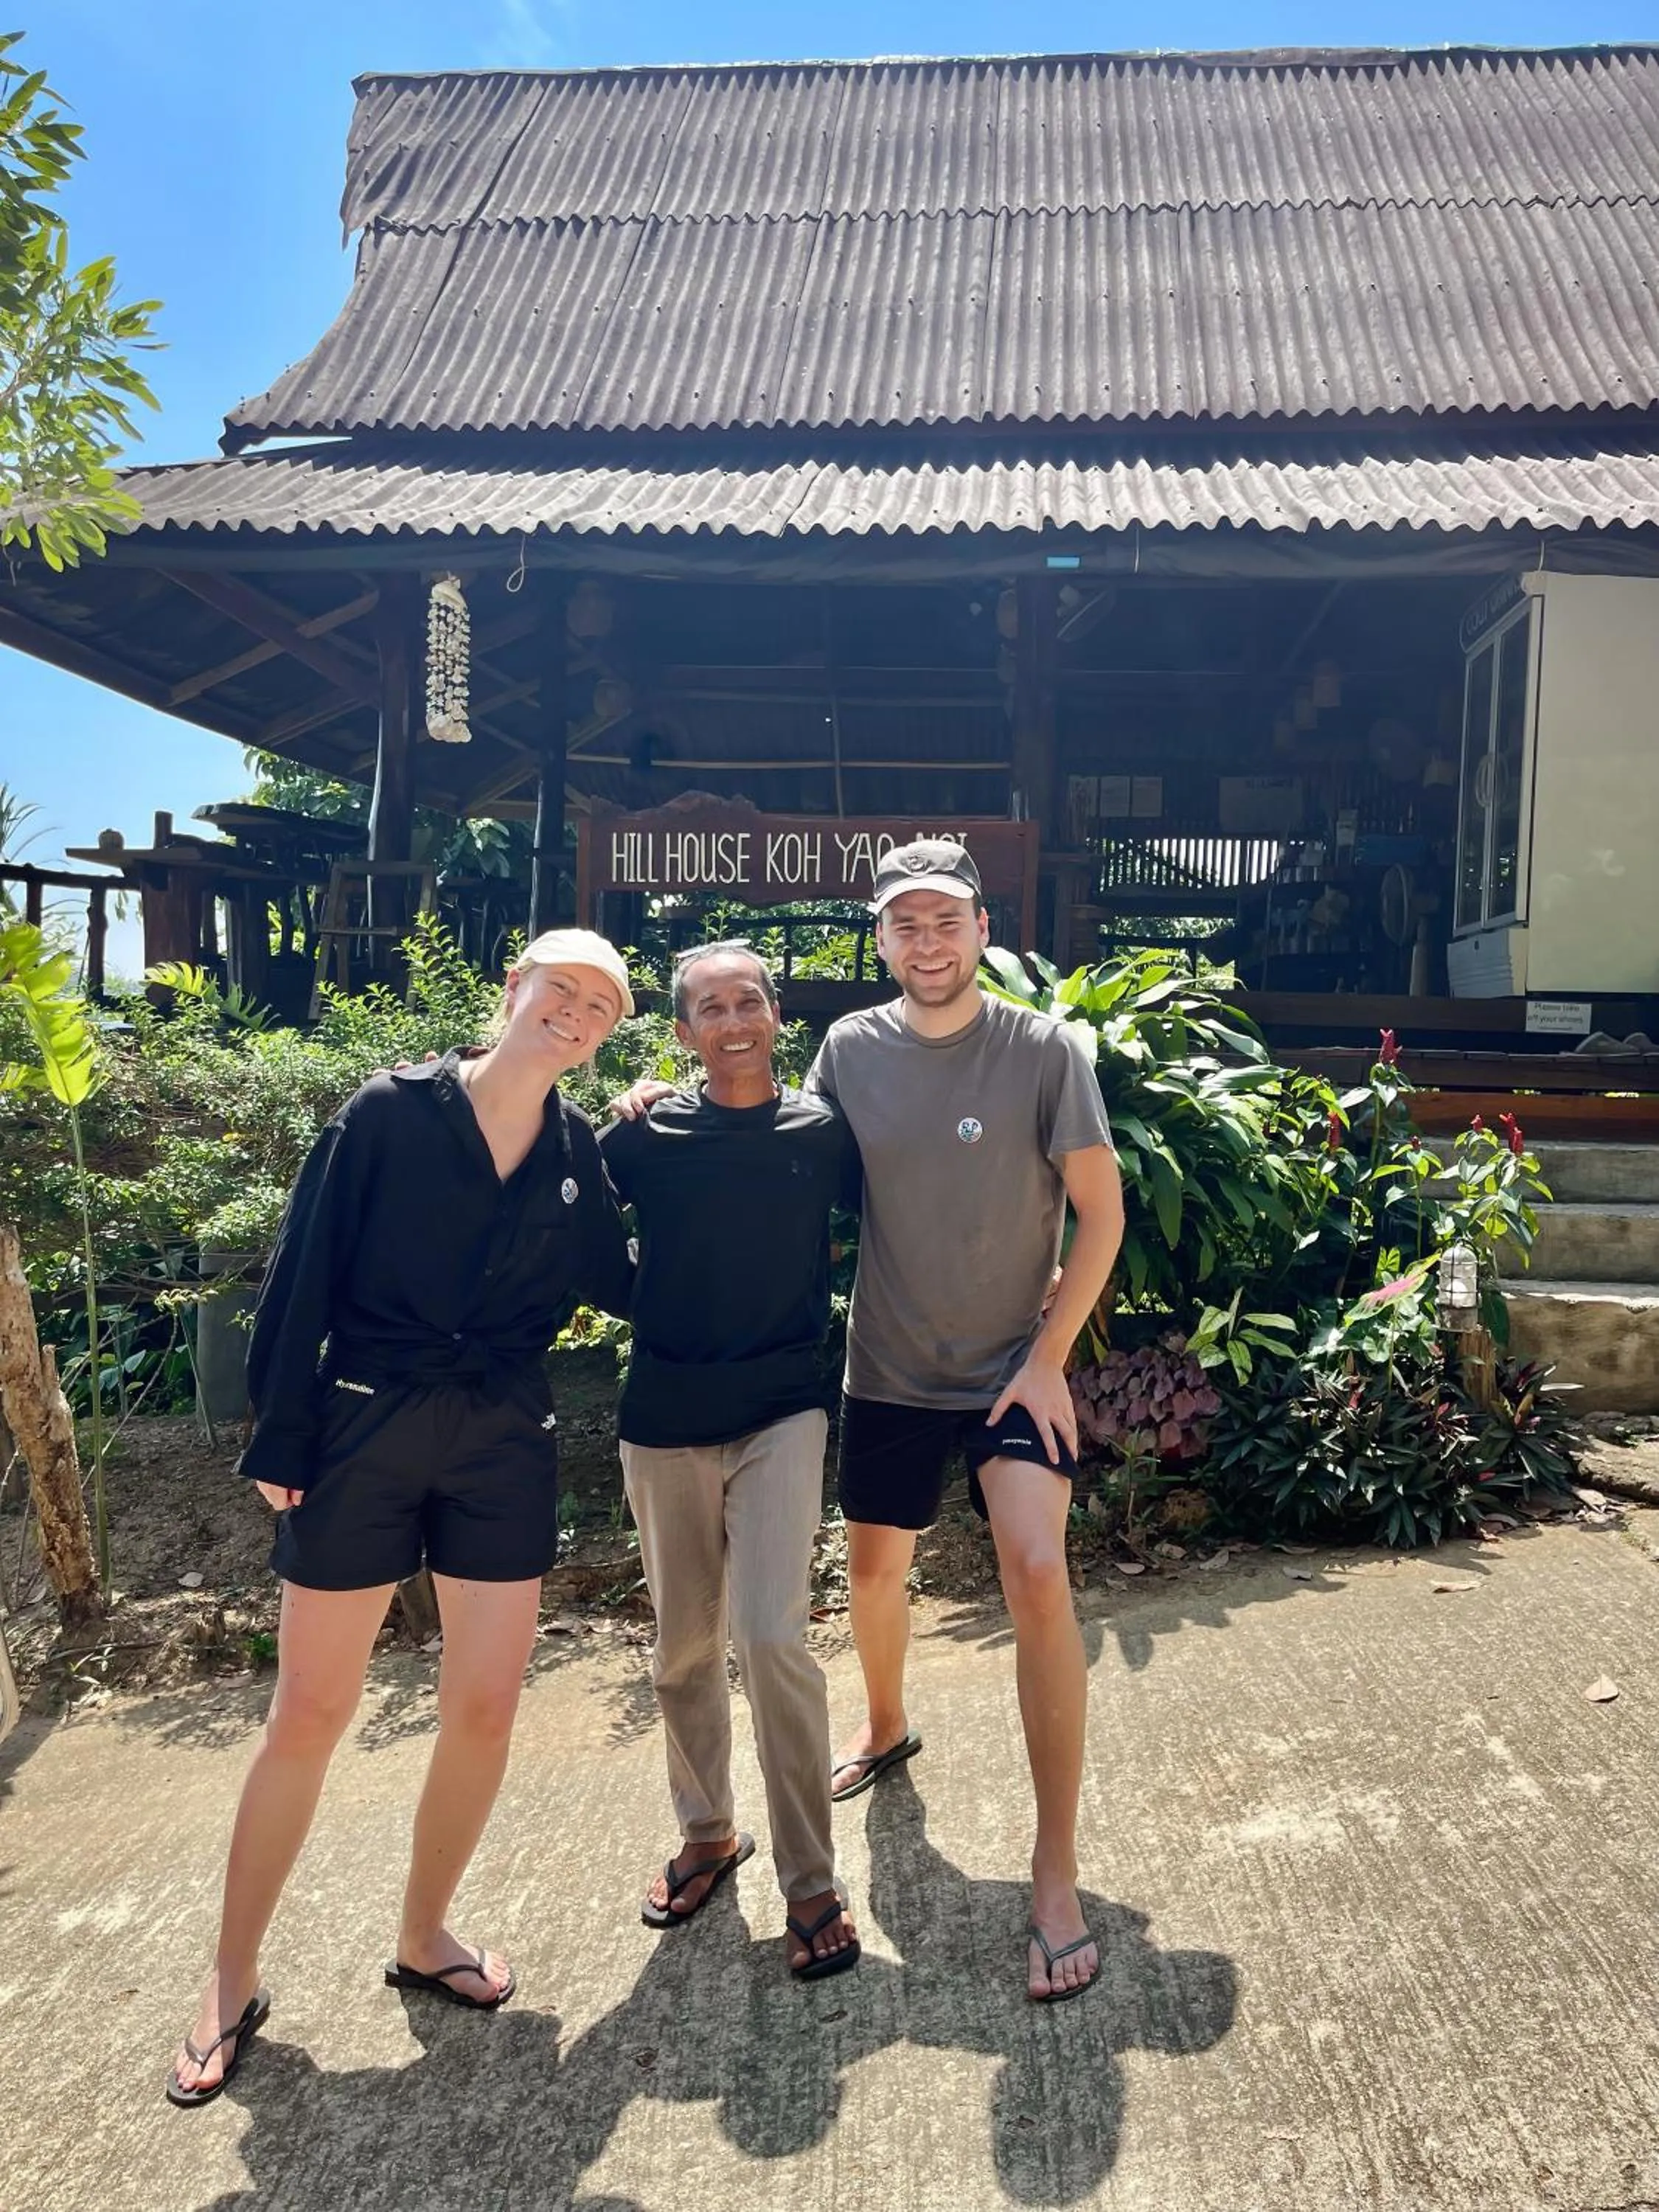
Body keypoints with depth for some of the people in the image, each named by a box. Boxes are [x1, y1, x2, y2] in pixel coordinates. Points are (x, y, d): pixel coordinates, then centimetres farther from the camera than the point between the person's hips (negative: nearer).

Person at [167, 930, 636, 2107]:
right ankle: (233, 1979, 25)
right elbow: (305, 1275, -7)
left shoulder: (578, 1151, 4)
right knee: (309, 1713, 6)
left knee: (485, 1709, 6)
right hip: (363, 1431, -3)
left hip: (504, 1445, 3)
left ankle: (424, 1937, 31)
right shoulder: (392, 1111, -7)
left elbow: (621, 1284, 6)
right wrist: (280, 1438, -8)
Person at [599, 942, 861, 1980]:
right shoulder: (646, 1132, -3)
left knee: (772, 1636, -12)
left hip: (781, 1413, -1)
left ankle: (812, 1883, 5)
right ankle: (709, 1834, 36)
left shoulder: (822, 1129, -2)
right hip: (665, 1419, 2)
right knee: (684, 1647, 13)